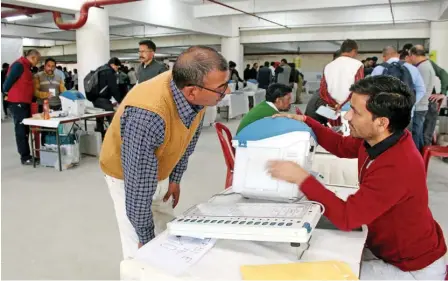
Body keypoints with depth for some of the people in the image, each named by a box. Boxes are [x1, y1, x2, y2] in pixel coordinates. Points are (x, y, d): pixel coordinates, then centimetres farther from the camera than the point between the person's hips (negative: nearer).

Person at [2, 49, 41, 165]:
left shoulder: (26, 67, 16)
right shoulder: (19, 65, -13)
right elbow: (8, 82, -15)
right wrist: (8, 94, -3)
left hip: (25, 103, 9)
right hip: (18, 103, -9)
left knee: (26, 130, 12)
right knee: (21, 130, -4)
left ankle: (26, 155, 19)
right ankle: (25, 157, 1)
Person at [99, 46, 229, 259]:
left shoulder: (196, 95, -22)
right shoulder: (147, 116, -42)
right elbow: (139, 185, -33)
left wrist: (175, 178, 6)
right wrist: (146, 238, -21)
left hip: (161, 173, 6)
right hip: (128, 176, -6)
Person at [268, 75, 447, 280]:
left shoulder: (397, 167, -37)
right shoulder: (377, 138, -10)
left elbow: (346, 218, -34)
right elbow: (341, 146, 10)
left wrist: (302, 178, -30)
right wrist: (304, 122, 1)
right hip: (387, 246, 8)